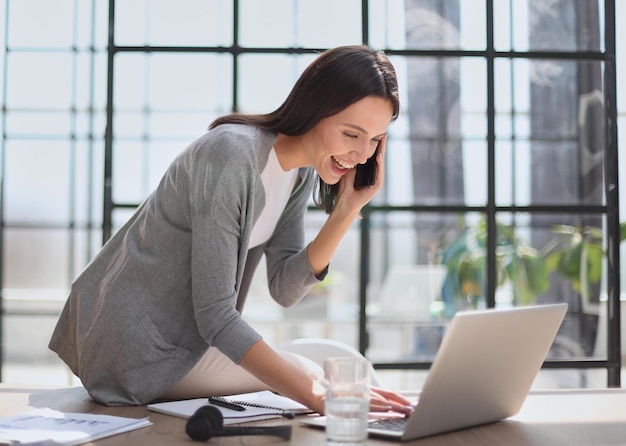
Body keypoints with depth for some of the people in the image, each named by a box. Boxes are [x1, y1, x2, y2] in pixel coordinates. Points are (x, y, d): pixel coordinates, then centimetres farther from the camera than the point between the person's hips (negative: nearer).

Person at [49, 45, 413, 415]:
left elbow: (284, 289, -2)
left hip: (192, 333, 9)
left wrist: (348, 211, -13)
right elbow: (214, 315, -28)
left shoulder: (302, 169, 1)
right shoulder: (231, 156, -26)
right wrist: (318, 397, -34)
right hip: (140, 348, -9)